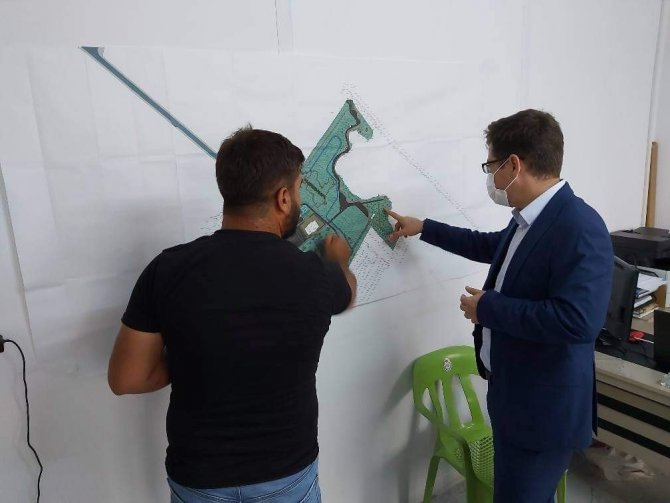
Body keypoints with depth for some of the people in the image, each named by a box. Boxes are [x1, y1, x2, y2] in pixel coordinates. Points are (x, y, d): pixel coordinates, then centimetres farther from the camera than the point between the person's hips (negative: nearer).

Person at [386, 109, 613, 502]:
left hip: (545, 408, -9)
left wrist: (488, 307, -23)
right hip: (513, 394, 9)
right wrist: (423, 228, 28)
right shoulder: (528, 219, 3)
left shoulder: (580, 227, -25)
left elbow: (578, 319, -35)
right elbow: (492, 246, 23)